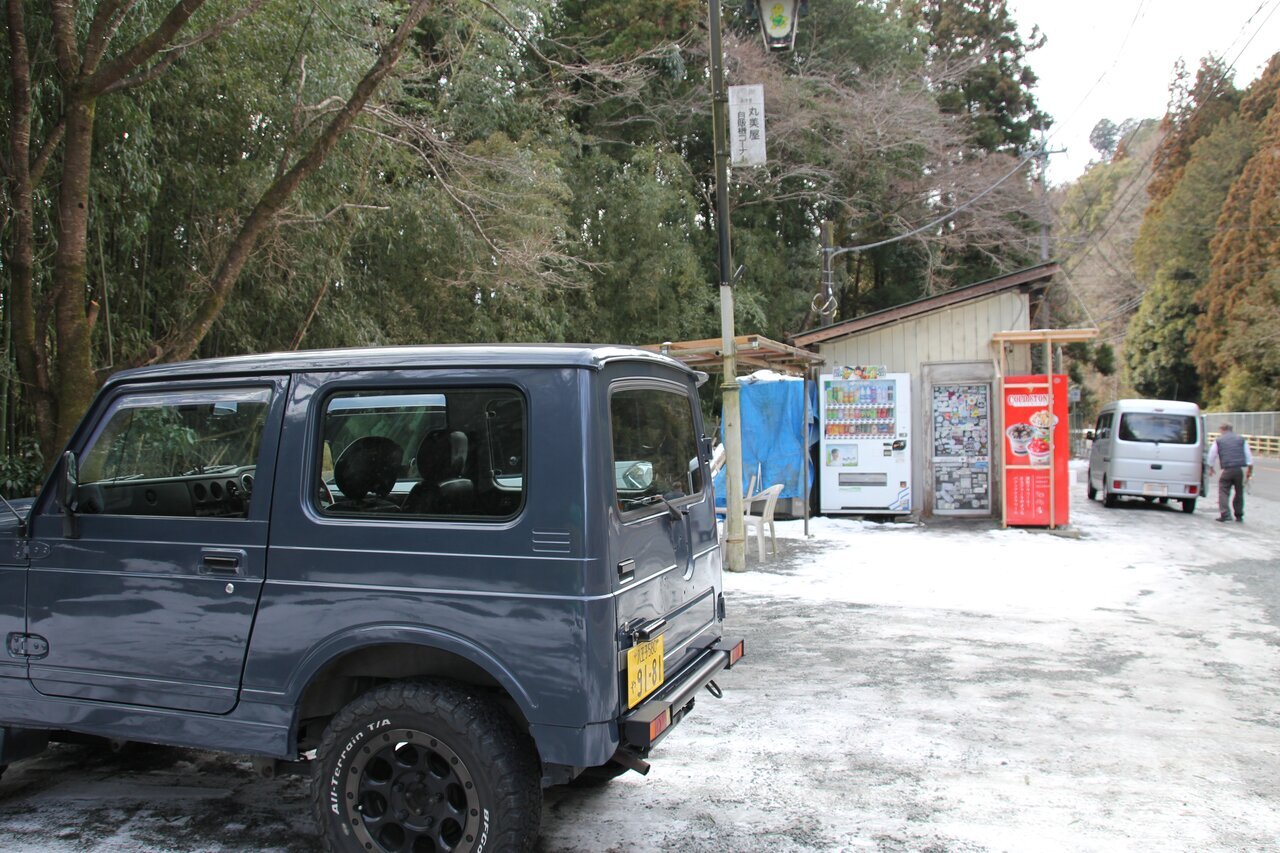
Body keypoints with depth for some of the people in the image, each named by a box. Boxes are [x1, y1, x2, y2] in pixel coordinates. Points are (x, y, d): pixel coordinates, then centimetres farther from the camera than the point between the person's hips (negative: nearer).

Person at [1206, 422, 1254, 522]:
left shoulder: (1218, 441, 8)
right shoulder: (1241, 439, 14)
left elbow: (1212, 456, 14)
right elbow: (1249, 456, 11)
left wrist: (1211, 469, 29)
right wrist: (1249, 471, 15)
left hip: (1227, 470, -3)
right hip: (1240, 469, 3)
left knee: (1224, 491, 1)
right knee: (1239, 492, 14)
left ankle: (1225, 514, -12)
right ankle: (1239, 515, 19)